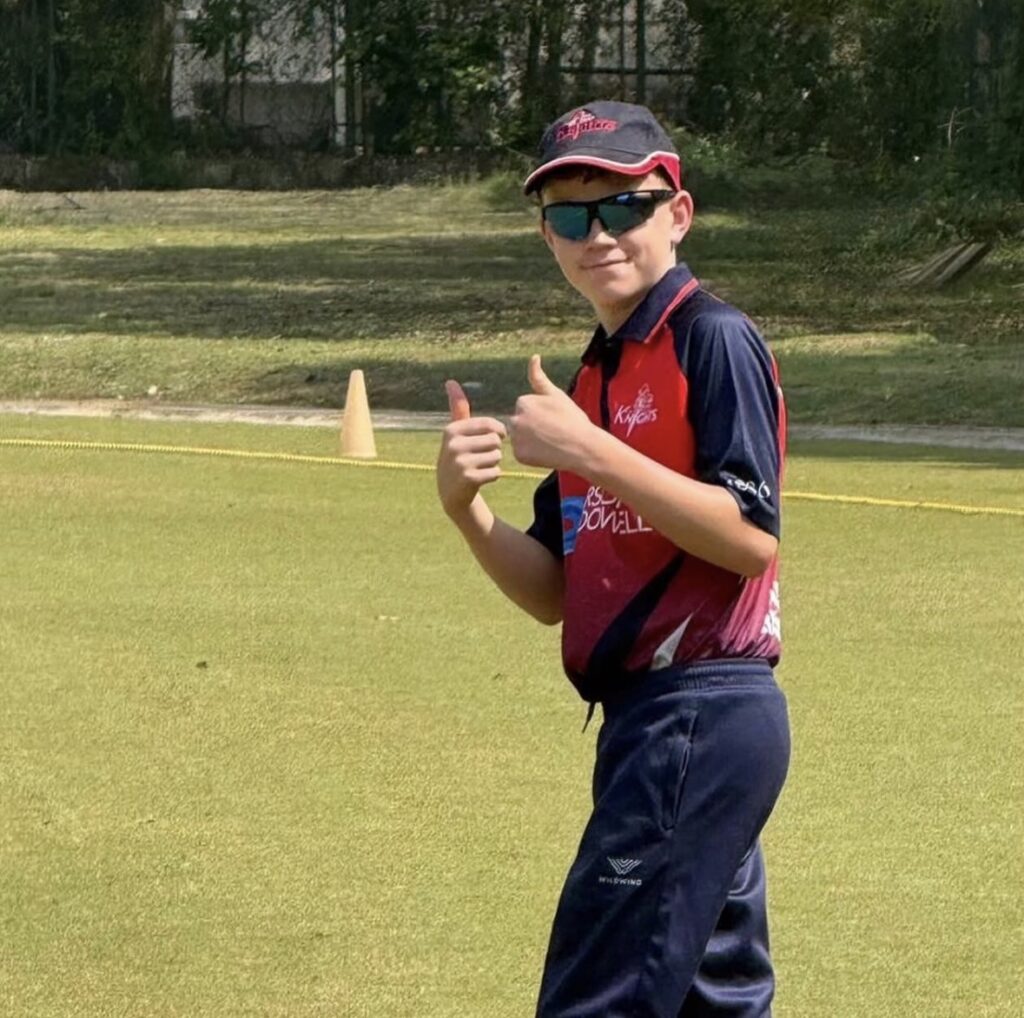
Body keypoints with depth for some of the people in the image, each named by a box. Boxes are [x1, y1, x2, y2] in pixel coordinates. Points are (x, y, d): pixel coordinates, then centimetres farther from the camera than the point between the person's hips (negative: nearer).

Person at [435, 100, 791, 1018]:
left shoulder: (714, 340, -9)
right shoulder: (597, 374, 17)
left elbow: (753, 538, -20)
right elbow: (554, 596, 16)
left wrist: (588, 451, -23)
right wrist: (467, 508, -2)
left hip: (703, 718, -10)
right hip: (648, 720, 10)